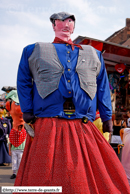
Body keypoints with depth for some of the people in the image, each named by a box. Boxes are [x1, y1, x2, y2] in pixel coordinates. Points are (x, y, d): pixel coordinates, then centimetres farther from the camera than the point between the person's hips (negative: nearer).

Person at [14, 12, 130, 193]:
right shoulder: (35, 50, 18)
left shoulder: (93, 54, 24)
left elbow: (103, 87, 20)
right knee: (46, 178, -6)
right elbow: (23, 82, 15)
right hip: (48, 127, -1)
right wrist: (27, 111, 3)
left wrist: (107, 117, 11)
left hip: (84, 128, 2)